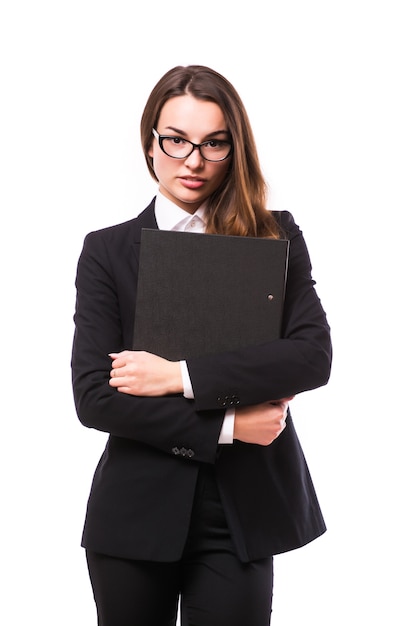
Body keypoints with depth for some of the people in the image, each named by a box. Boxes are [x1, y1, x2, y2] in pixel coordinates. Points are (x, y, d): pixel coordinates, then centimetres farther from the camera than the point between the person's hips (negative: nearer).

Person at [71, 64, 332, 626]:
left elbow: (313, 356, -11)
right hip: (136, 513, 0)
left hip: (241, 513, 0)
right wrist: (225, 425, -12)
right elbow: (93, 398, -7)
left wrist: (180, 376, -17)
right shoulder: (107, 252, 1)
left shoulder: (277, 238, 2)